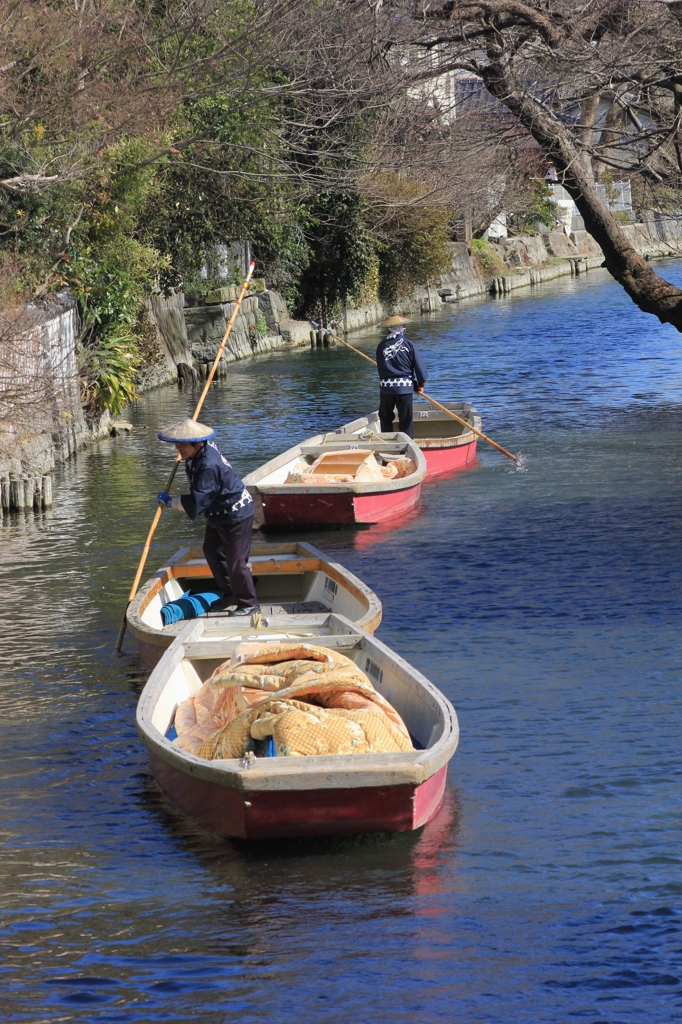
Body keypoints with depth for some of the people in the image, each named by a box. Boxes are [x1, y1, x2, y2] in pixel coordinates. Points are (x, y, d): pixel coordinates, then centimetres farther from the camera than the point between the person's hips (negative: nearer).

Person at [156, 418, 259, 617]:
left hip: (235, 514, -11)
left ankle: (249, 604, 8)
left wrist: (170, 502, -18)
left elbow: (196, 502, -31)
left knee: (235, 561, -6)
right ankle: (230, 593, 35)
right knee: (212, 551, 21)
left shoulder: (208, 466, -34)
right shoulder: (206, 448, -3)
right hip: (218, 514, 11)